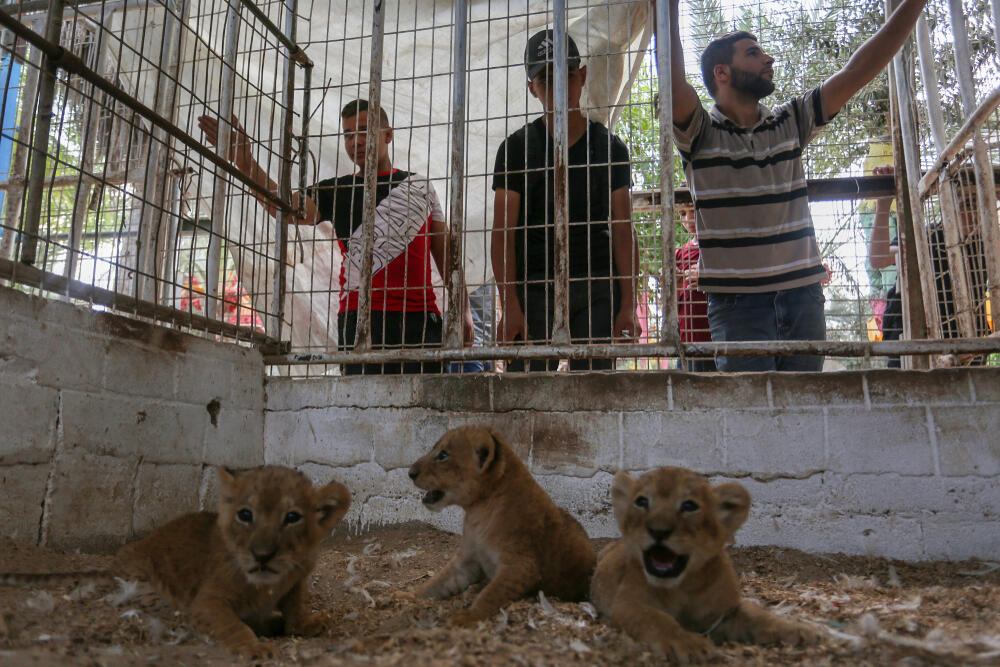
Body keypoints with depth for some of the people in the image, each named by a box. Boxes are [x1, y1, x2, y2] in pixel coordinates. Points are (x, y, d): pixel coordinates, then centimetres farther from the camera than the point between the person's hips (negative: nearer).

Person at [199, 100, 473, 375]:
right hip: (361, 316, -1)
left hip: (420, 315, 1)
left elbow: (446, 253, 16)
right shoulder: (336, 190, 14)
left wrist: (463, 309, 9)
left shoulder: (420, 186, 18)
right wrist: (247, 164, -19)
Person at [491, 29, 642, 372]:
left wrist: (628, 305, -3)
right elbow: (503, 232, 1)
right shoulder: (516, 147, 9)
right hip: (534, 286, -1)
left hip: (597, 286, 1)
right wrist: (509, 307, -11)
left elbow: (624, 230, 7)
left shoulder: (610, 146, 13)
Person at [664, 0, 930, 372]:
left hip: (803, 295, 5)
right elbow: (673, 81, -19)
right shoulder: (700, 133, -1)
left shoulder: (791, 123, 13)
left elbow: (858, 71, 11)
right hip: (737, 300, -4)